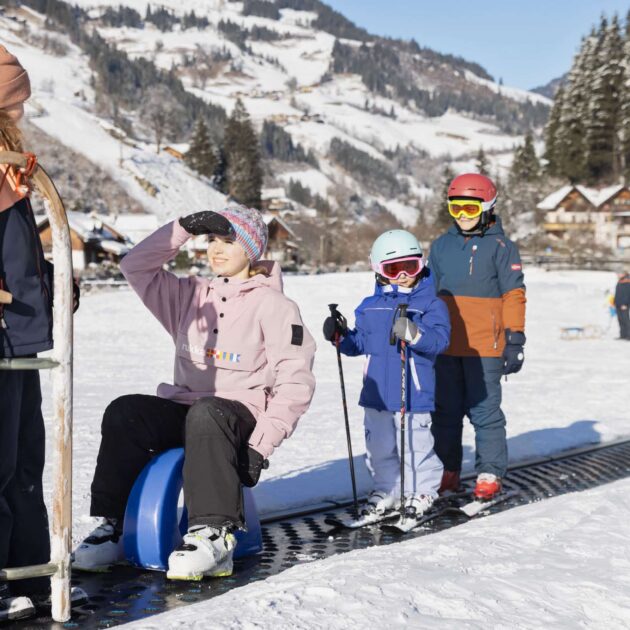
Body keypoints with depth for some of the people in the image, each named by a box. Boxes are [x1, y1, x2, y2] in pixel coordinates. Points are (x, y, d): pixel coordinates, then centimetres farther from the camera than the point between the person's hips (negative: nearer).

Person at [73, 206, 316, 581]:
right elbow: (136, 267, 11)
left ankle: (214, 536, -42)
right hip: (183, 410, 5)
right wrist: (183, 229, -1)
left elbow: (296, 383, -7)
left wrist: (261, 445, -16)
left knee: (205, 413, -38)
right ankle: (112, 525, -20)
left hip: (241, 416, -5)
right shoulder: (192, 296, 17)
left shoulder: (273, 305, 0)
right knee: (125, 412, -23)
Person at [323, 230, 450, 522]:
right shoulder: (369, 307, 10)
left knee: (416, 445, 1)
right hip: (376, 394, 5)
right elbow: (360, 343, 16)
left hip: (414, 394, -5)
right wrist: (341, 336, -2)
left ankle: (421, 492, 18)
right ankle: (386, 490, 29)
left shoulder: (430, 303, -5)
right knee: (379, 446, 15)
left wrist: (413, 333, -35)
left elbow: (439, 339, -19)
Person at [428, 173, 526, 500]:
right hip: (445, 347, 5)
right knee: (445, 411, 10)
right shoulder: (441, 246, 11)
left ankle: (489, 473, 9)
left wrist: (515, 339, -7)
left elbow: (514, 295, -3)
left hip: (485, 348, -5)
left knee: (485, 412, 0)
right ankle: (447, 471, 21)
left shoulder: (501, 247, -2)